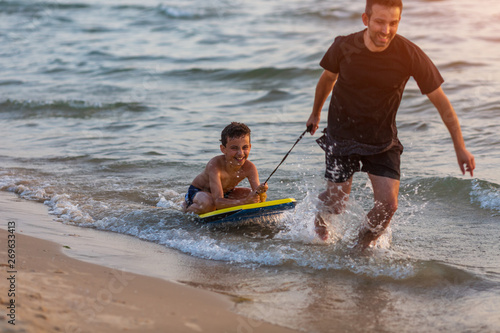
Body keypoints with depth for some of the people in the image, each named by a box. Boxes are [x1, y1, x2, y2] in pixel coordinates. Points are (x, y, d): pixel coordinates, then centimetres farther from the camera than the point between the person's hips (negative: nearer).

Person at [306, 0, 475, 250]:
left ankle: (361, 247, 20)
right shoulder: (344, 47, -18)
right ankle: (320, 212, 43)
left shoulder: (410, 55, -21)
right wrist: (316, 113, 21)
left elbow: (440, 101, -11)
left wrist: (460, 148, -10)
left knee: (387, 206, -11)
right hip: (342, 135, 0)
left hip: (383, 140, 0)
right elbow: (328, 79, 5)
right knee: (336, 205, 4)